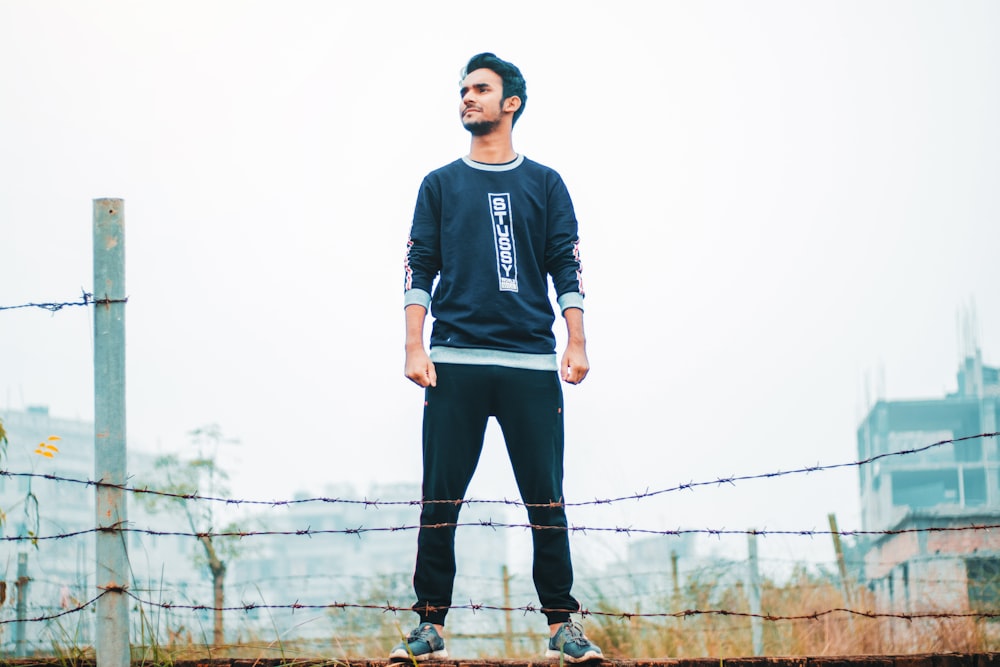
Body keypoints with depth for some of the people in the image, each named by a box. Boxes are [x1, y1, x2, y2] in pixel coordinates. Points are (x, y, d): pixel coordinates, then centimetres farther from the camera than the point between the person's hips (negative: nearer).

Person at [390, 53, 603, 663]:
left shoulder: (545, 184, 13)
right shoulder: (441, 185, 15)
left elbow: (567, 269, 9)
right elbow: (419, 270, 10)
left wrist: (577, 343, -3)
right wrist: (415, 347, -2)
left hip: (532, 365, 0)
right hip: (454, 364, 0)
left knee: (546, 499, -2)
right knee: (441, 500, -3)